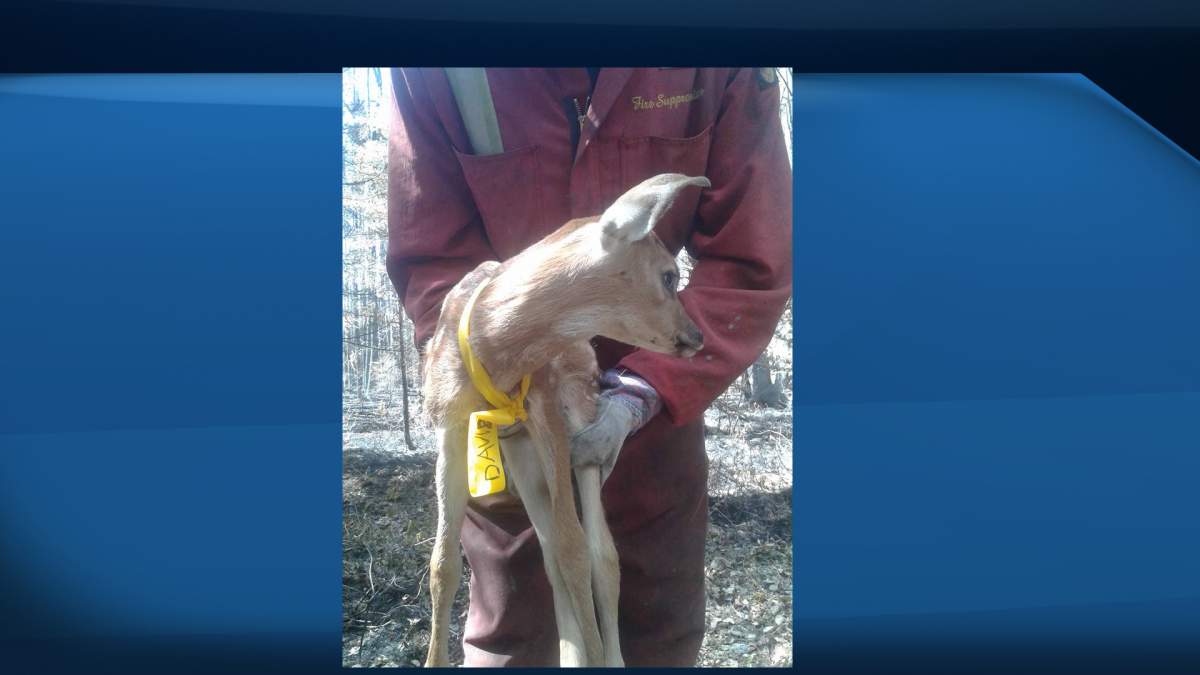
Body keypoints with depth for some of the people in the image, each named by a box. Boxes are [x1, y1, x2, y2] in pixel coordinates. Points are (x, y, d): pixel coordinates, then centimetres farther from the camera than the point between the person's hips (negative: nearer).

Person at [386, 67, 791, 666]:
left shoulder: (723, 69, -18)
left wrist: (642, 392, -28)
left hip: (657, 408, 1)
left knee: (661, 636, 18)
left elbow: (753, 264, -16)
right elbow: (428, 261, -13)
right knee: (508, 640, 15)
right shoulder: (431, 75, -19)